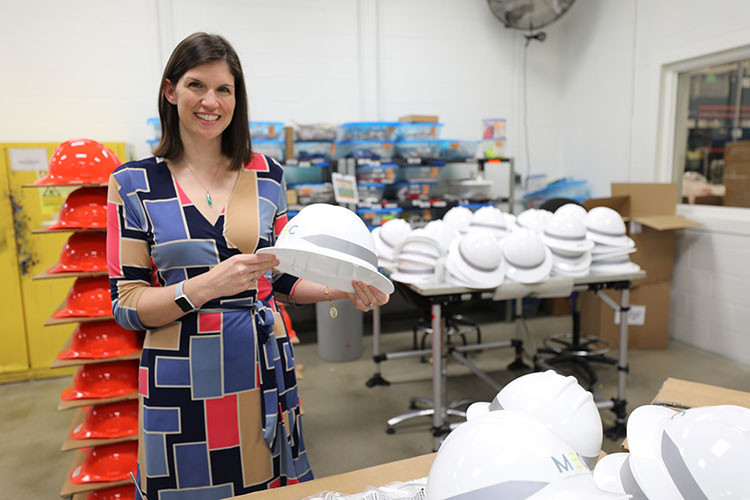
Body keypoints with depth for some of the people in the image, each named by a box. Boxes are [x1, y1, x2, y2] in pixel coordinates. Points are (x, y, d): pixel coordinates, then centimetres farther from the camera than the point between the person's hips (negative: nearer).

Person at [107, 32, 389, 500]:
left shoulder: (267, 175, 3)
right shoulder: (135, 183, -3)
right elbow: (126, 304, -6)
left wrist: (342, 290, -8)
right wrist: (207, 286, -23)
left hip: (264, 371, 3)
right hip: (182, 381, -2)